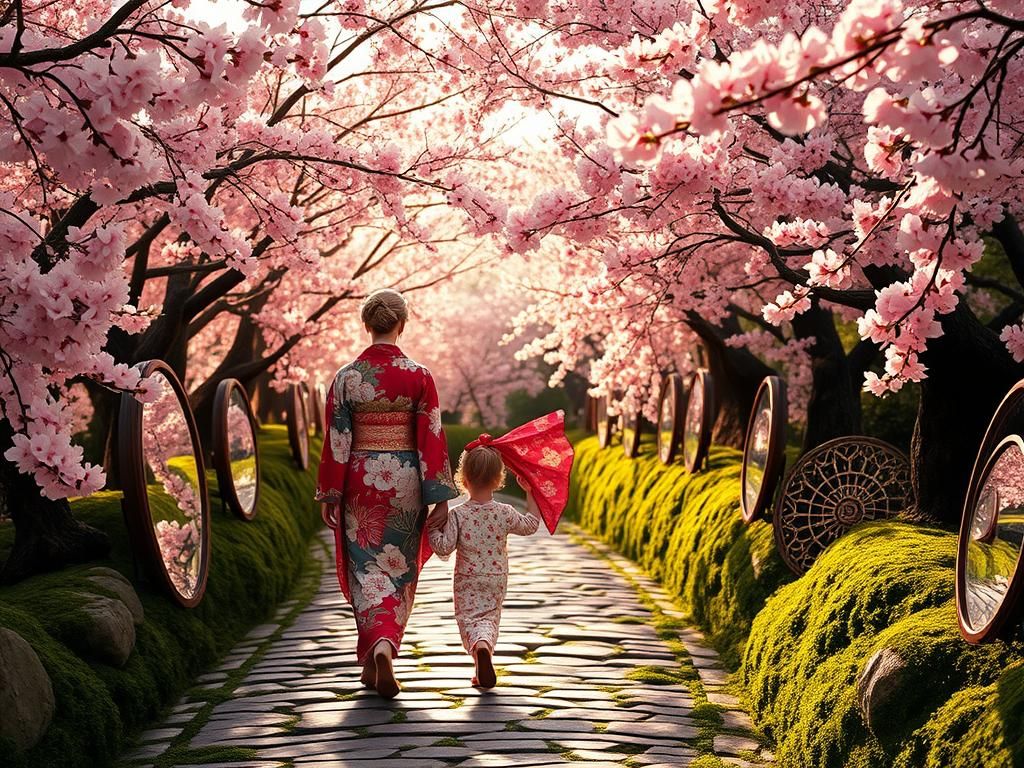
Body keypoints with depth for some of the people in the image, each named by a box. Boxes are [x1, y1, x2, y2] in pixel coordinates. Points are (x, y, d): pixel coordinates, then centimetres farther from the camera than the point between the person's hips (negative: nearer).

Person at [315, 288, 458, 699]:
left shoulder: (346, 376, -4)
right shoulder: (418, 376, -6)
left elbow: (336, 440, -3)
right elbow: (431, 438, -7)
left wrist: (329, 495, 4)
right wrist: (440, 497, -3)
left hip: (362, 481, 0)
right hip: (405, 480, 0)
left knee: (368, 570, 7)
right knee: (399, 570, 13)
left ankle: (376, 653, -7)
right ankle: (383, 649, 10)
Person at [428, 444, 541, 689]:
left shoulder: (457, 515, -14)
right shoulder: (505, 513, -7)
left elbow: (444, 547, -16)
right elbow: (531, 525, 9)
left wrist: (432, 529, -1)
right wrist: (531, 495, 19)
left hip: (467, 581, -2)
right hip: (497, 580, 2)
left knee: (470, 619, -2)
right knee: (491, 618, 16)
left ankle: (480, 646, -35)